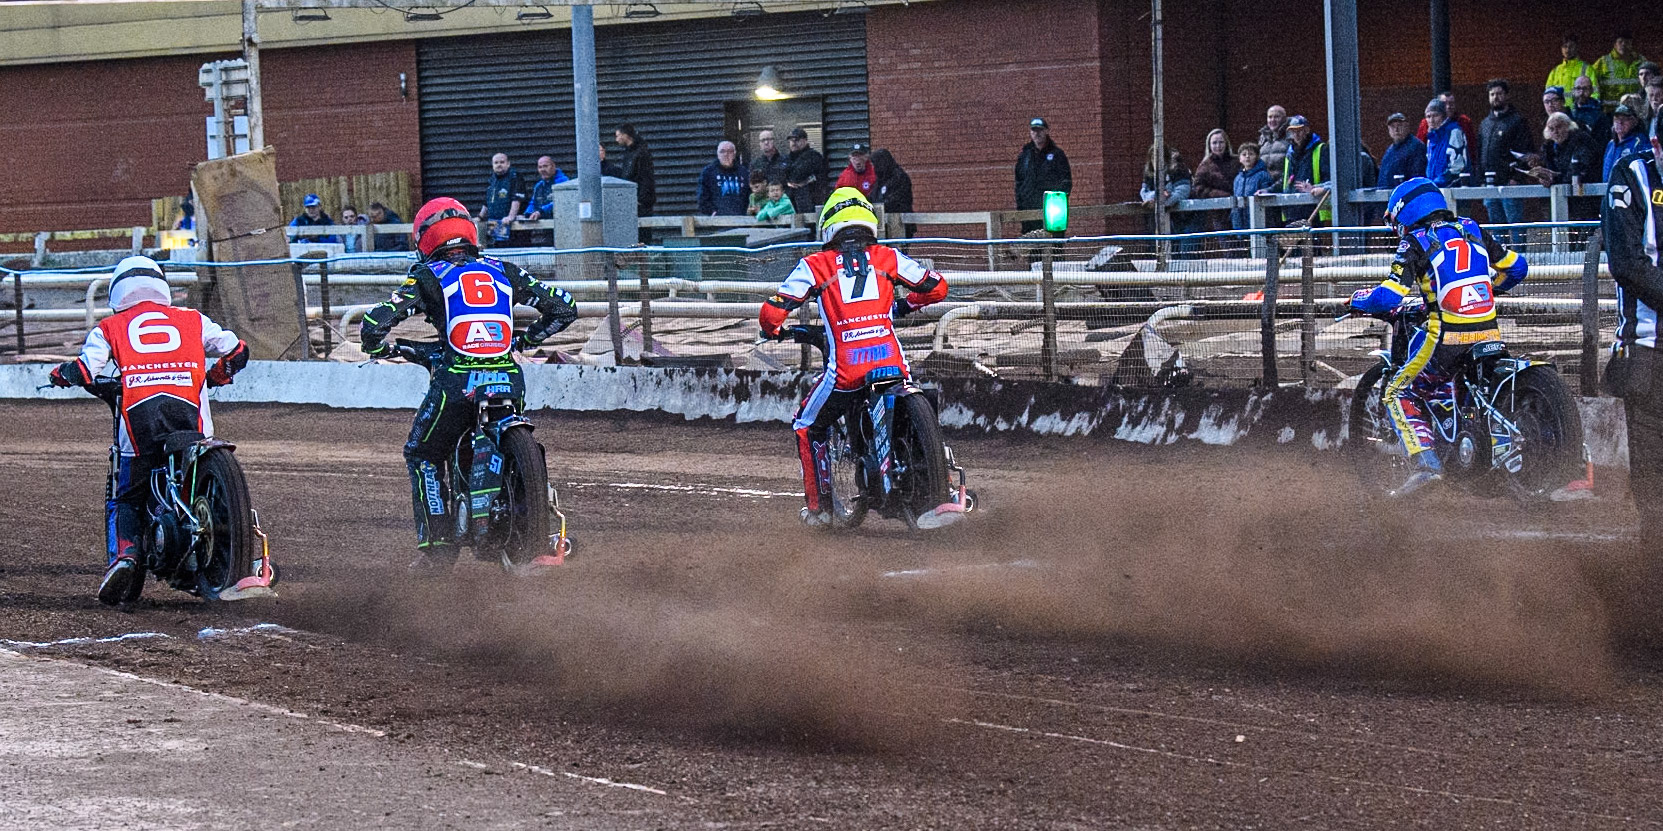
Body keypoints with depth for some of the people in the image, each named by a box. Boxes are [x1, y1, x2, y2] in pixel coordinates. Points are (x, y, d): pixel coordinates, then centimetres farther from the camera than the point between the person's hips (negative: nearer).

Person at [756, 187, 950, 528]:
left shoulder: (816, 265, 6)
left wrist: (773, 330, 24)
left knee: (808, 428, 22)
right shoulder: (888, 258, 11)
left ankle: (818, 506, 20)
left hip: (845, 370, -2)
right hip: (892, 360, 2)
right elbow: (937, 288, 17)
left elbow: (772, 313, 0)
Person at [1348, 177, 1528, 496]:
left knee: (1396, 393, 6)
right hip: (1489, 332, 6)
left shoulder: (1416, 243, -1)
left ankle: (1424, 462, -11)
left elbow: (1389, 297, -9)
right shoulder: (1472, 230, 16)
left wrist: (1359, 299, 12)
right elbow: (1517, 266, 21)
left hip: (1448, 337, -6)